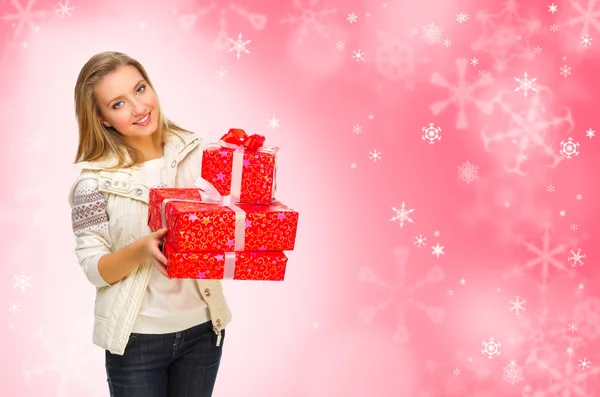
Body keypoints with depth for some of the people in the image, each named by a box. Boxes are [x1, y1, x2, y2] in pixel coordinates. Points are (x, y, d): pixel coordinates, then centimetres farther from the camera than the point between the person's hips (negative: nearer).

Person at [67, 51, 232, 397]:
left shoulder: (194, 152, -5)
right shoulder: (94, 179, -12)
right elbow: (95, 269, -11)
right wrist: (142, 249, -28)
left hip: (203, 327, 3)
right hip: (136, 338, -3)